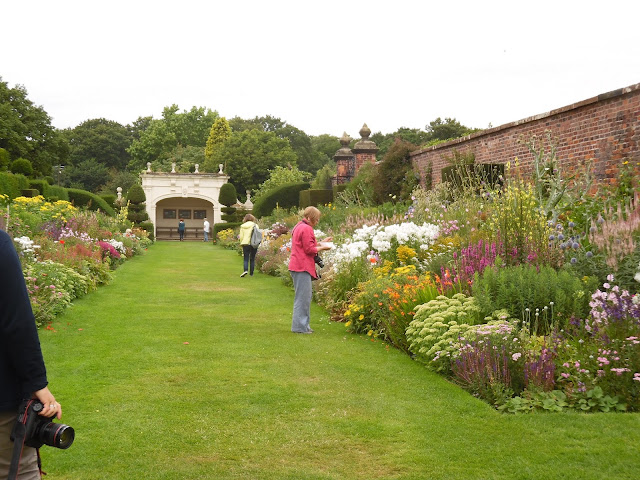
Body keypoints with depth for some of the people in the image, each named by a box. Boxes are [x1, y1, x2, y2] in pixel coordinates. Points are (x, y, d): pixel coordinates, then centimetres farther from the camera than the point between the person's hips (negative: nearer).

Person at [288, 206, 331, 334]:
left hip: (297, 266, 11)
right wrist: (322, 247, -3)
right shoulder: (307, 229, -13)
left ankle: (302, 325, 18)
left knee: (305, 296, 15)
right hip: (303, 267, -11)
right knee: (303, 297, -7)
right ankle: (300, 327, -5)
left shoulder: (299, 227, 20)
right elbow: (309, 249, -16)